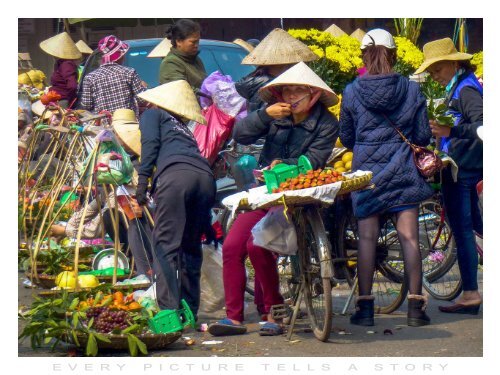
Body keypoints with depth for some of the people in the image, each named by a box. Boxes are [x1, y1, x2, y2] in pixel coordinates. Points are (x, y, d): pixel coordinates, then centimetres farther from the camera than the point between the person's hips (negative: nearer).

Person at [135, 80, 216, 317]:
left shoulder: (152, 114, 25)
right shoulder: (184, 128, 38)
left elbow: (150, 143, 4)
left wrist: (143, 179, -5)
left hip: (176, 174, -6)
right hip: (205, 176, 6)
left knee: (165, 244, -7)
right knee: (191, 247, 15)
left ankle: (169, 312, -18)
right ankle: (190, 313, 14)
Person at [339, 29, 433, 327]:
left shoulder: (352, 92, -3)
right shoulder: (411, 90, -1)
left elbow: (346, 138, 7)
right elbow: (423, 136, 3)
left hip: (366, 171, 0)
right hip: (403, 171, 0)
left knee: (367, 238, 4)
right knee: (409, 238, 2)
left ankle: (365, 307, 5)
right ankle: (416, 307, 2)